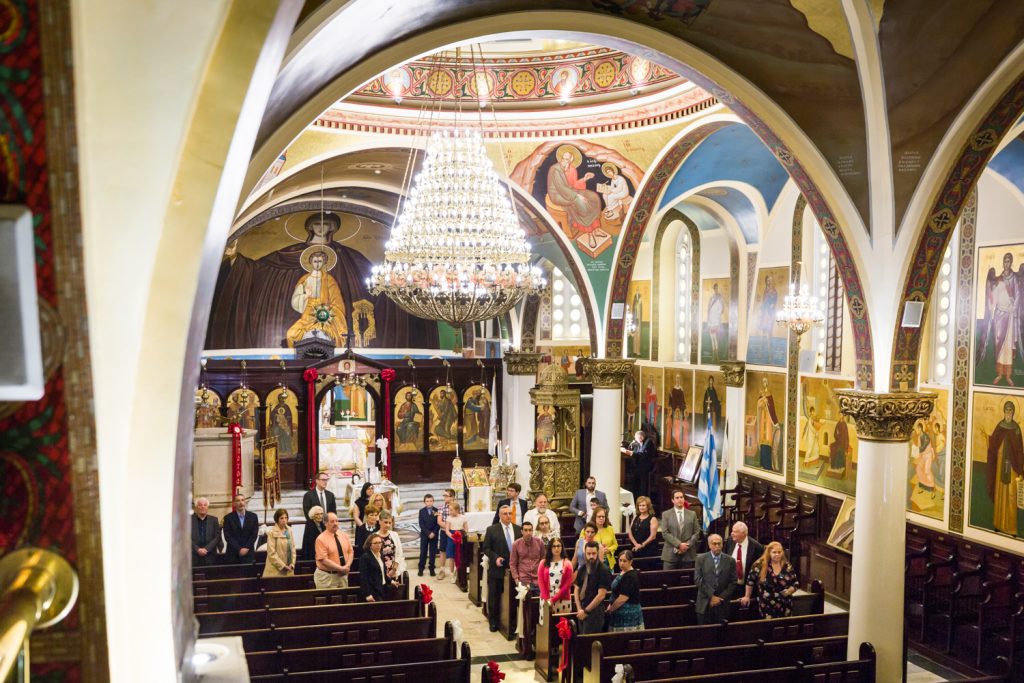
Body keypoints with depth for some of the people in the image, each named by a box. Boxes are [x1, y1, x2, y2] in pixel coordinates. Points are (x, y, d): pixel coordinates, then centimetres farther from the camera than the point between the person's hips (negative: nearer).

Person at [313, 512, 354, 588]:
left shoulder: (344, 535, 7)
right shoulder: (321, 539, -12)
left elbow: (350, 552, 8)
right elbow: (323, 560, -18)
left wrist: (347, 566, -11)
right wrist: (341, 568, -18)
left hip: (343, 575, 5)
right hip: (327, 576, -5)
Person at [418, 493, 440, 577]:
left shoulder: (436, 511, -1)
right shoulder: (422, 511, -1)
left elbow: (438, 524, -3)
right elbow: (421, 524, -5)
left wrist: (434, 533, -13)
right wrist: (428, 533, -13)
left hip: (434, 534, 0)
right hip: (424, 534, 0)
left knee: (433, 552, 4)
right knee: (423, 552, 3)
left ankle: (432, 569, 10)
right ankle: (421, 569, 8)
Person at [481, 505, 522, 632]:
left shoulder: (518, 530, 6)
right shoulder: (492, 530, -4)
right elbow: (485, 548, -4)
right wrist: (495, 557, -18)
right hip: (497, 569, -2)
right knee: (494, 596, 7)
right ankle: (493, 621, 21)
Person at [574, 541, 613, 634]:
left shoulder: (603, 570, -11)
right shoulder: (582, 569, 8)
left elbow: (601, 595, -15)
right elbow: (576, 589, 11)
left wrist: (586, 611, -11)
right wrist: (579, 609, -2)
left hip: (595, 611, -6)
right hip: (582, 612, 6)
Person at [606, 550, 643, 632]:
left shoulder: (631, 576, -18)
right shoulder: (622, 572, 11)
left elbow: (623, 598, -20)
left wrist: (610, 610, -8)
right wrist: (611, 605, 14)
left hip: (628, 615, -9)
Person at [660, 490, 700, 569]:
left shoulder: (692, 514, 12)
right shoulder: (666, 514, 5)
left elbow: (696, 533, 7)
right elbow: (665, 533, -3)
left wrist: (687, 545, -7)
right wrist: (679, 544, -12)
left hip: (688, 554, 2)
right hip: (670, 554, -2)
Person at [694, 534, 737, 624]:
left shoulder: (730, 561, 6)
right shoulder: (701, 559, 2)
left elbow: (733, 582, 4)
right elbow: (697, 579, -4)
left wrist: (721, 597, -5)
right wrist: (711, 596, -9)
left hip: (722, 605, 1)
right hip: (705, 604, -1)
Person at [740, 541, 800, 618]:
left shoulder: (788, 566, 3)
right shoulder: (760, 565, -7)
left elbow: (796, 584, 11)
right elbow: (750, 580, 1)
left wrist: (789, 590, -9)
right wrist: (747, 597, 6)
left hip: (785, 606, 3)